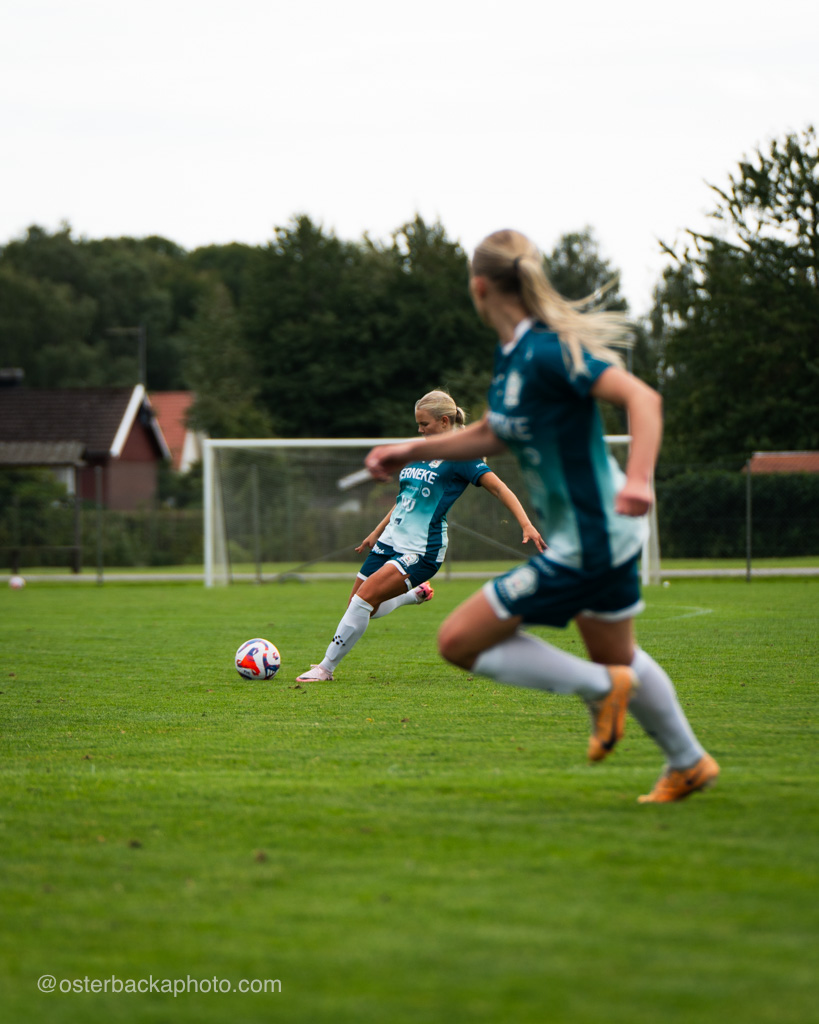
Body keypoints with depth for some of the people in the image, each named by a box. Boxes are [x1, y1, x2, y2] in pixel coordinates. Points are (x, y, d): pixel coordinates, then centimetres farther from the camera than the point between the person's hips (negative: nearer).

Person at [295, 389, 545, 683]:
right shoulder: (418, 451, 13)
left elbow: (499, 488, -15)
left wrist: (526, 525, -26)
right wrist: (377, 532, 30)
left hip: (421, 550, -8)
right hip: (391, 541, 8)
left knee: (364, 597, -21)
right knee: (357, 609, 8)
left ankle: (326, 667, -11)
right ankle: (416, 594, 32)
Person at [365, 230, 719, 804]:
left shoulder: (549, 350, -22)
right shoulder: (514, 353, 6)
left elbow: (643, 397, -29)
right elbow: (494, 435, 22)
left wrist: (639, 478, -43)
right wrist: (412, 452, 20)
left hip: (585, 543, -10)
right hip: (601, 535, 10)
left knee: (459, 641, -6)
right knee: (618, 657, 27)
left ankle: (600, 689, 1)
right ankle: (689, 764, 41)